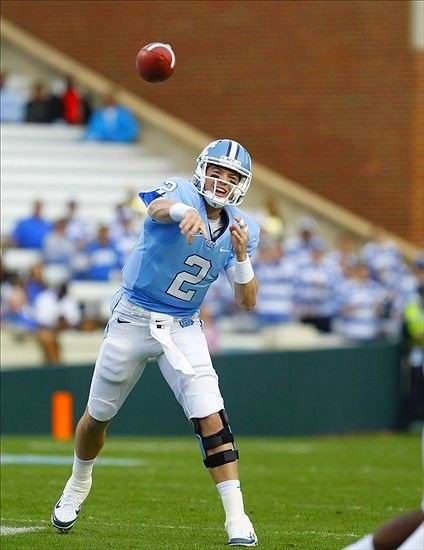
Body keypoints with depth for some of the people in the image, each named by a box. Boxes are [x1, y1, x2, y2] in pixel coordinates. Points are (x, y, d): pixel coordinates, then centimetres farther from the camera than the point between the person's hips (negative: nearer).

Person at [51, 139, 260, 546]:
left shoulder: (242, 228, -2)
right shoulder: (181, 193, -15)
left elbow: (246, 302, -4)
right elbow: (158, 209, -42)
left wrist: (241, 255, -22)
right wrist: (184, 211, -65)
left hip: (183, 329, 2)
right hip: (132, 319, -2)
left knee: (210, 414, -17)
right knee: (98, 415, 14)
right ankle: (78, 485, 43)